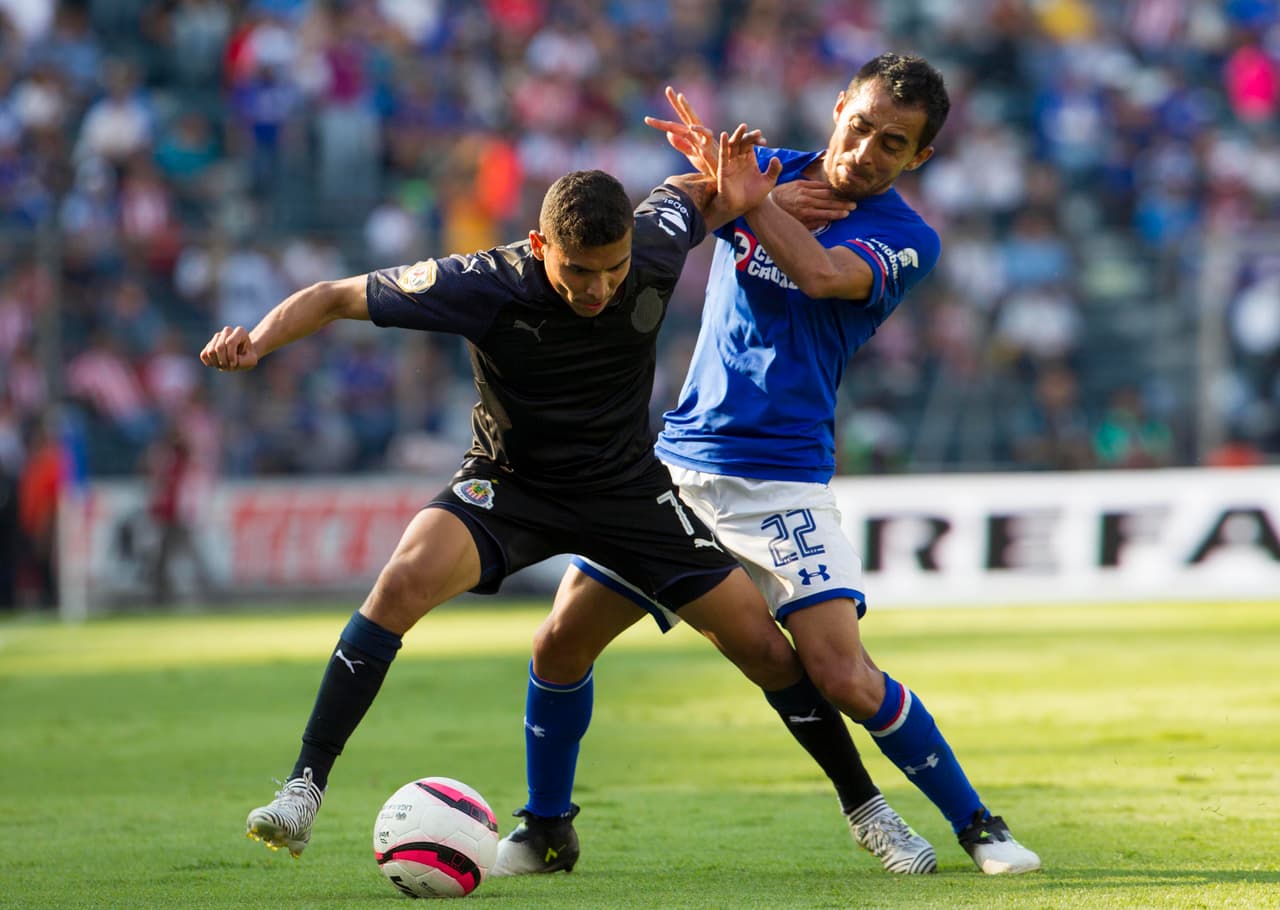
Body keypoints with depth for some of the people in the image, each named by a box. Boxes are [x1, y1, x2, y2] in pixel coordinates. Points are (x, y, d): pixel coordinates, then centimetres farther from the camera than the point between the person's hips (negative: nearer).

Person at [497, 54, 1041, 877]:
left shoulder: (907, 239, -5)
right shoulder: (770, 172, 8)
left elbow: (820, 274, -24)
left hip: (782, 483, -4)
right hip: (677, 462, 4)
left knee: (844, 679, -17)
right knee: (559, 647, 0)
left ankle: (976, 825, 1)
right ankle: (544, 829, 21)